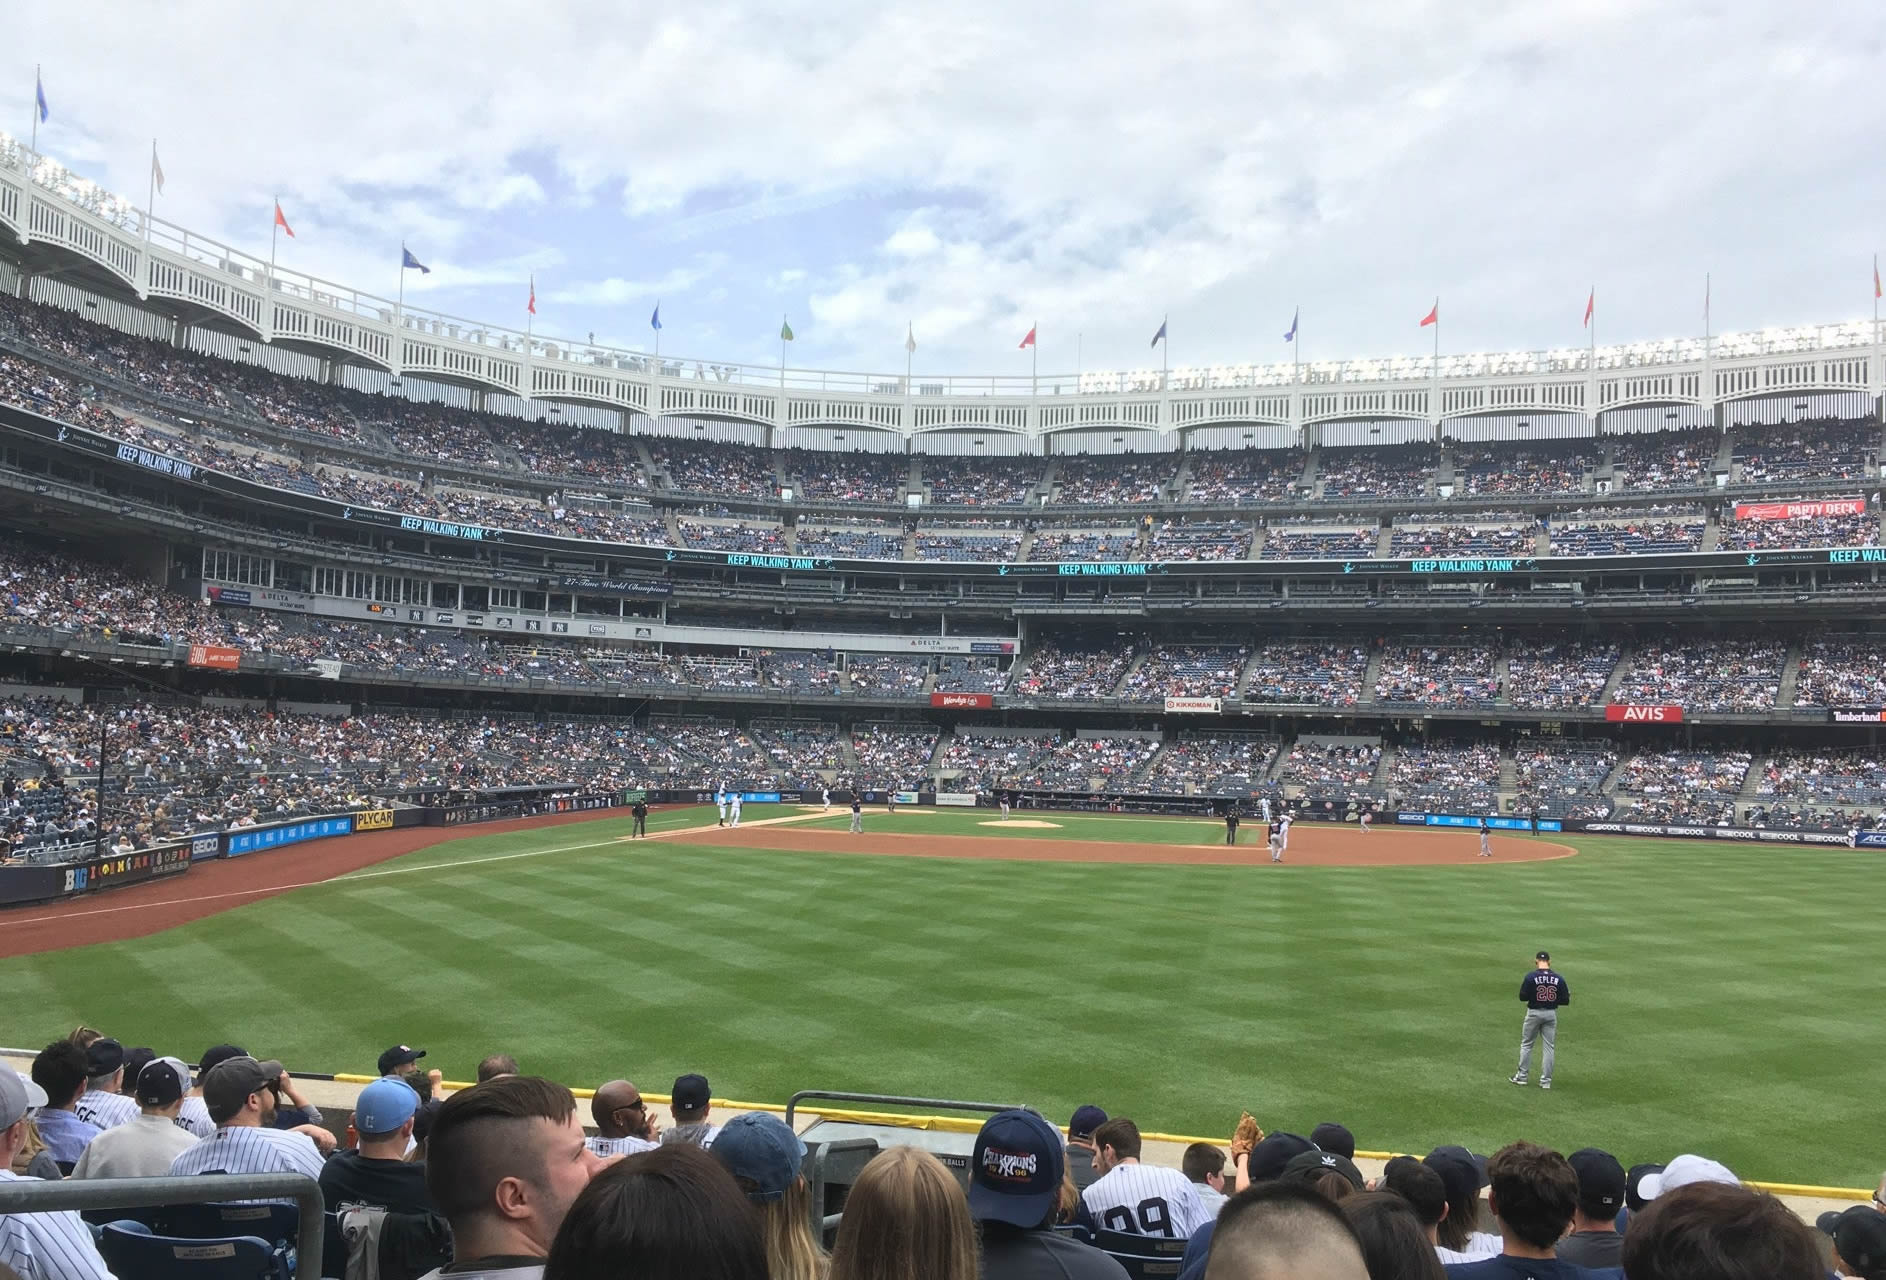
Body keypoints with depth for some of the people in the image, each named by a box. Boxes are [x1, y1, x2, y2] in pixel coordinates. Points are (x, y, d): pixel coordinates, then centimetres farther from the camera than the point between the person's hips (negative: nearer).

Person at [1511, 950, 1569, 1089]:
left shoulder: (1531, 977, -14)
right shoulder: (1558, 979, -5)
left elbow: (1522, 997, -12)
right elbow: (1565, 1001, -3)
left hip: (1534, 1013, -2)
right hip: (1551, 1014, 2)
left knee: (1526, 1044, 12)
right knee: (1549, 1047, 10)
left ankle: (1522, 1076, 15)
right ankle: (1546, 1080, 12)